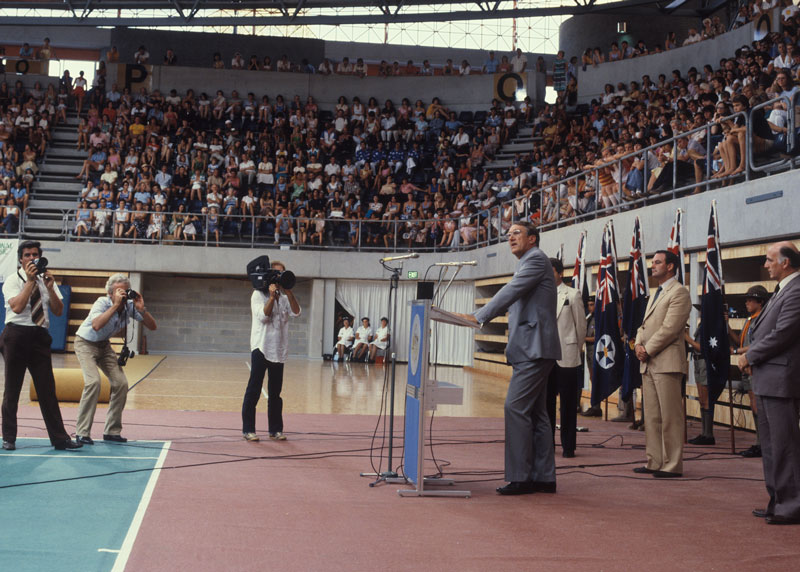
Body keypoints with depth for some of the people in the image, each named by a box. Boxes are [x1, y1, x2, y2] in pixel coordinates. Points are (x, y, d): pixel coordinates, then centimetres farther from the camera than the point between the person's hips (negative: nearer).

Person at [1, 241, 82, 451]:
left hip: (40, 336, 3)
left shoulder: (46, 280, 11)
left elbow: (58, 311, 3)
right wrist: (30, 281, -17)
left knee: (47, 389, 1)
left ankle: (59, 439, 2)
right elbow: (17, 307, -17)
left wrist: (50, 287, -11)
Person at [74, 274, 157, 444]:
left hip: (104, 345, 6)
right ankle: (82, 433, -17)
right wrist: (115, 305, -45)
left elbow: (152, 326, -12)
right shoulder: (102, 303, -27)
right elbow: (96, 325, -46)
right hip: (86, 343, -6)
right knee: (93, 382, -25)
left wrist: (141, 309, -29)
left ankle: (112, 431, 6)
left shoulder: (130, 306, -13)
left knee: (121, 384, -6)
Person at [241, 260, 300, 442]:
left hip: (279, 350, 5)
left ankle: (275, 429, 15)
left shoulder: (284, 296, 13)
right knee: (254, 390, -3)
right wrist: (272, 296, -18)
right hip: (261, 347, -5)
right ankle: (248, 429, 0)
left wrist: (289, 293, -11)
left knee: (275, 392, 9)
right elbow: (263, 316, -16)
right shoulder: (258, 294, -2)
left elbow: (296, 312, -3)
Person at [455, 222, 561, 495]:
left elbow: (511, 292, -19)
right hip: (533, 349, 11)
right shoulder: (529, 262, 24)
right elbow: (512, 300, 23)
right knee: (536, 413, 11)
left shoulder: (536, 259, -7)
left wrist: (478, 316, -23)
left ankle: (519, 477, -11)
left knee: (515, 407, -14)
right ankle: (543, 477, 15)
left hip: (534, 348, -11)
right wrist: (481, 316, 12)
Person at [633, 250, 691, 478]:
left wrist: (647, 350, -12)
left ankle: (672, 465, -1)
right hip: (648, 364, 9)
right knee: (652, 416, 11)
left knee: (670, 417, -5)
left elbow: (670, 329, -16)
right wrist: (638, 344, 2)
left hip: (667, 363, -9)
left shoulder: (679, 292, -7)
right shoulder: (655, 293, 23)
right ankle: (654, 462, 17)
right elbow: (644, 325, 22)